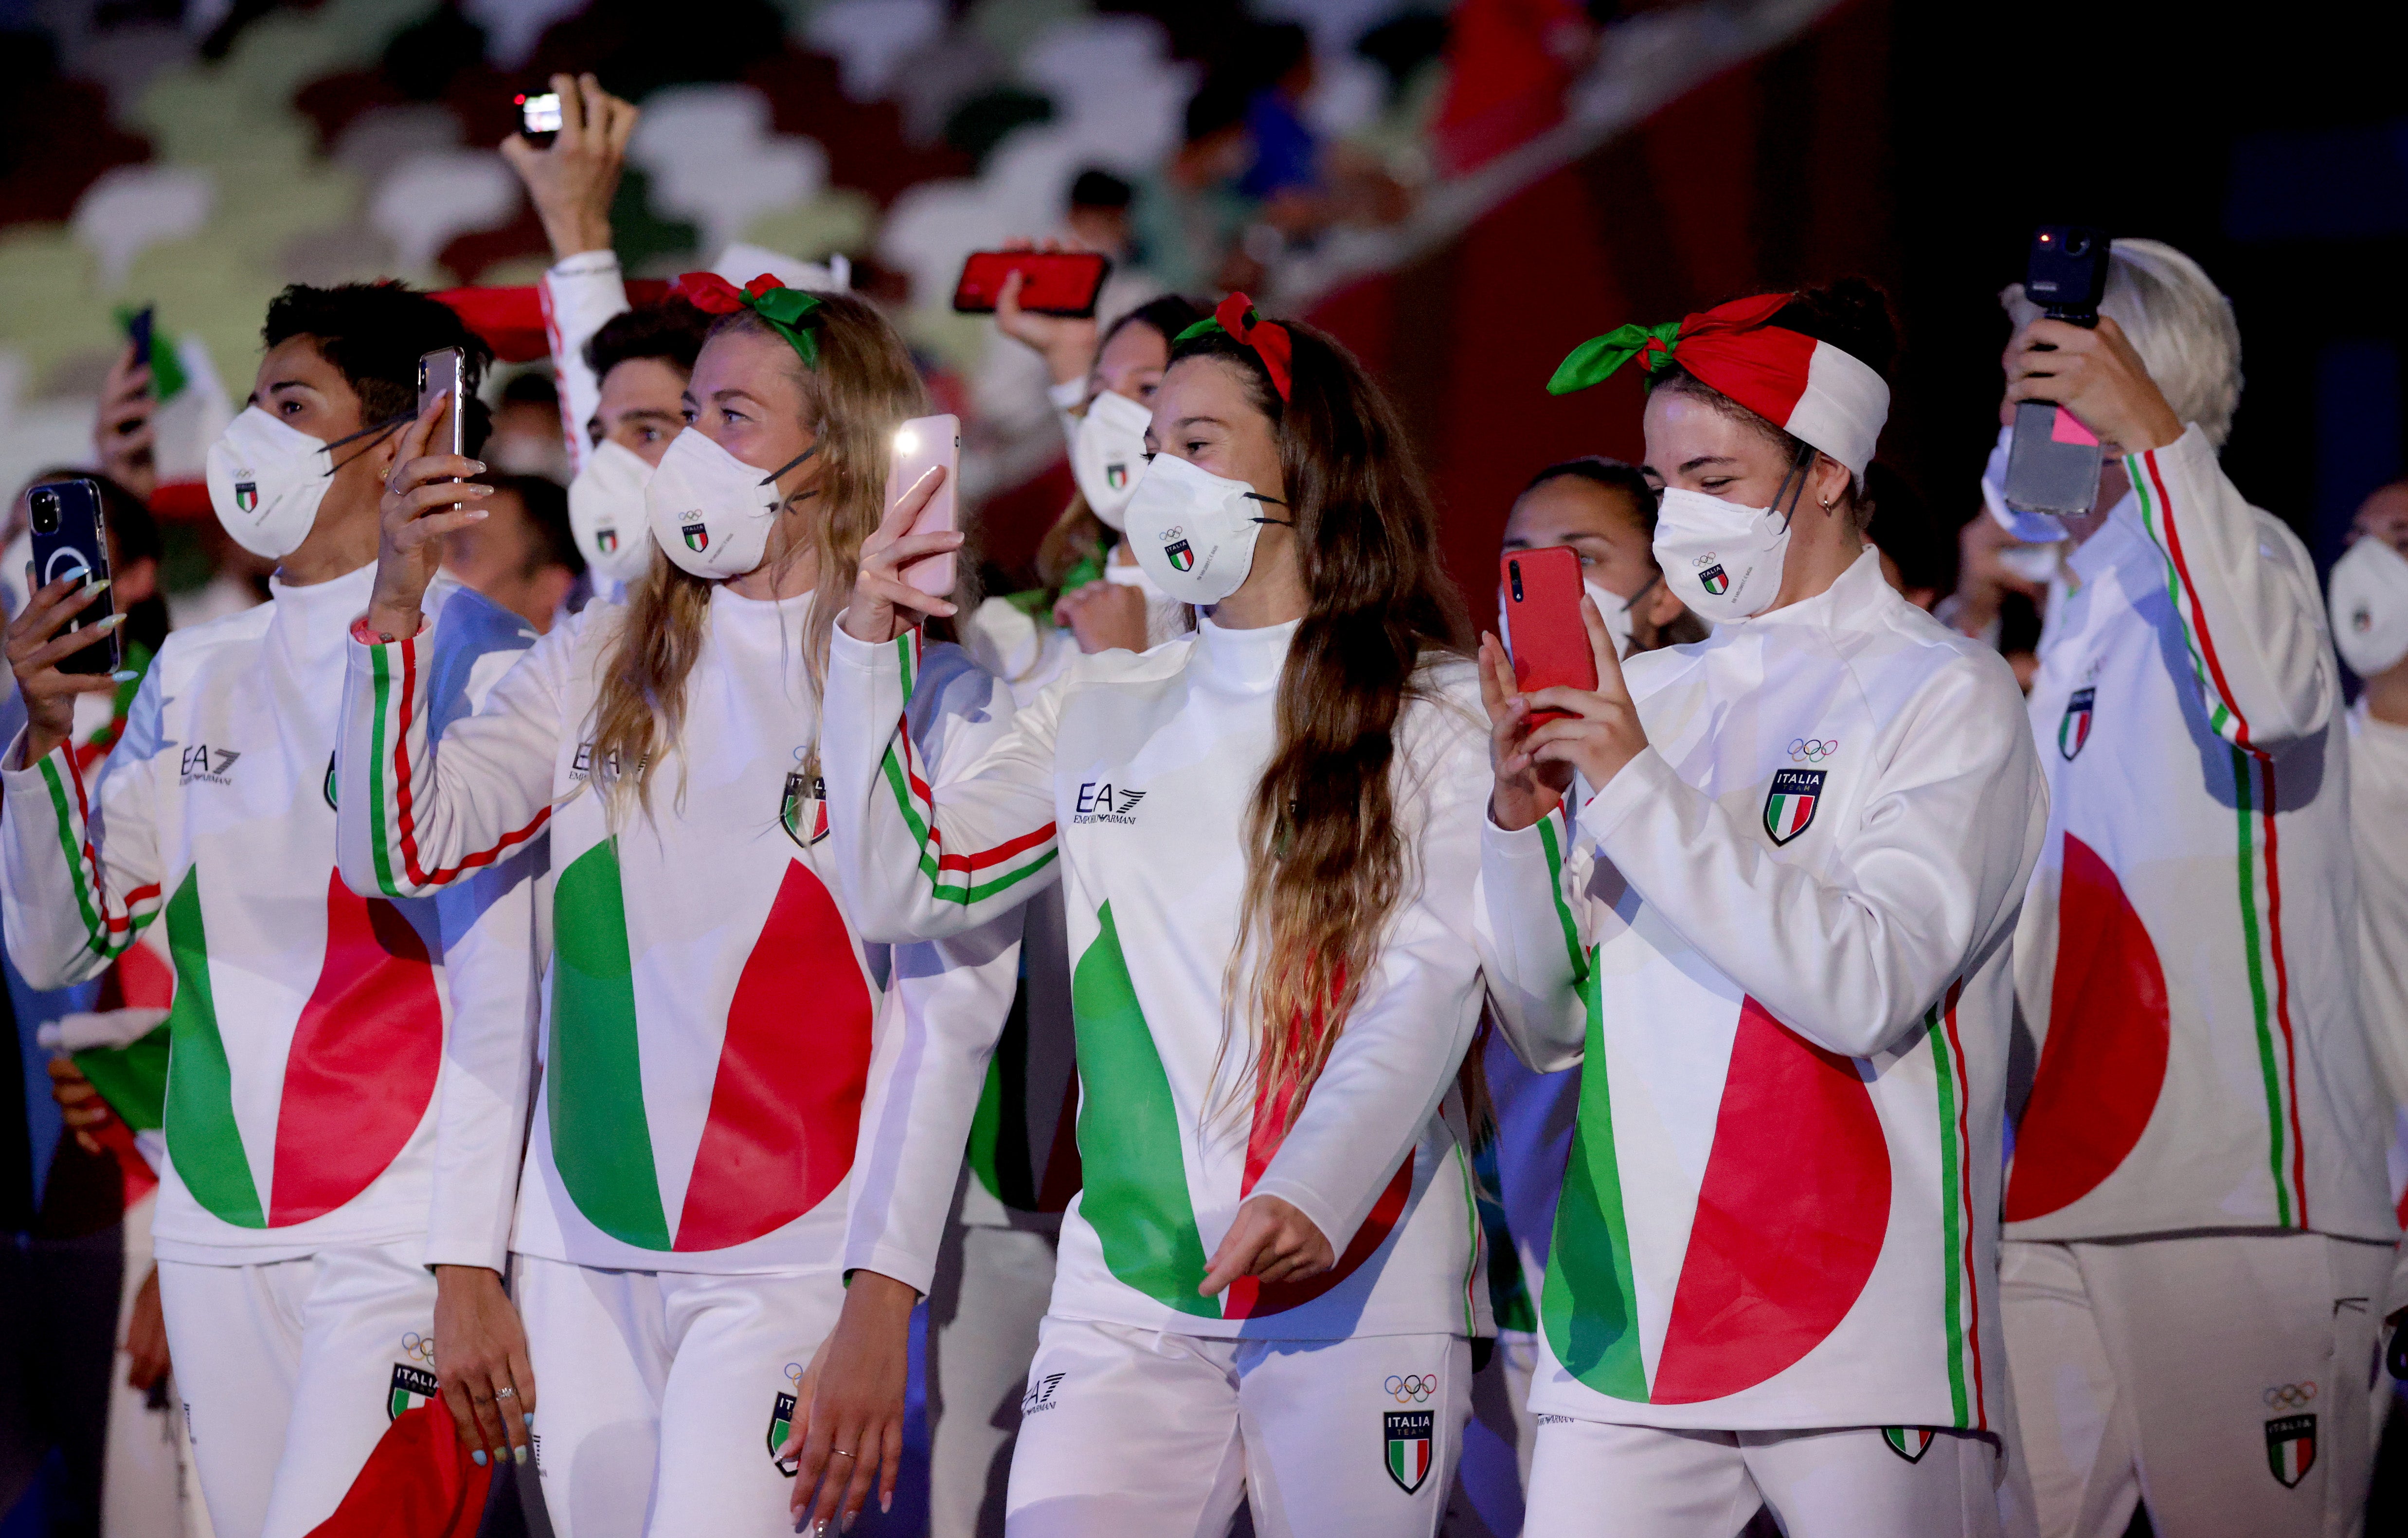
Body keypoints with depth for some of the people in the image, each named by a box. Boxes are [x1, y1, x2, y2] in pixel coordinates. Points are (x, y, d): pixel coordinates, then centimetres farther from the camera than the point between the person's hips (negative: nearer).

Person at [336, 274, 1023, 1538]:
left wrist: (879, 1314, -12)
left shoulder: (931, 691, -3)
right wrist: (396, 604, -10)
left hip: (786, 1270, -4)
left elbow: (947, 1020, -7)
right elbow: (402, 850, 1)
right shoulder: (602, 660, 10)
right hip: (583, 1260, 5)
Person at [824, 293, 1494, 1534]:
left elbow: (1432, 981, -9)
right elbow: (905, 883, 15)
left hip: (1361, 1283, -3)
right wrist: (871, 647, 6)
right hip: (1127, 1290, 3)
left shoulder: (1434, 711, 1)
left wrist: (1312, 1194, -24)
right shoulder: (1102, 713, 16)